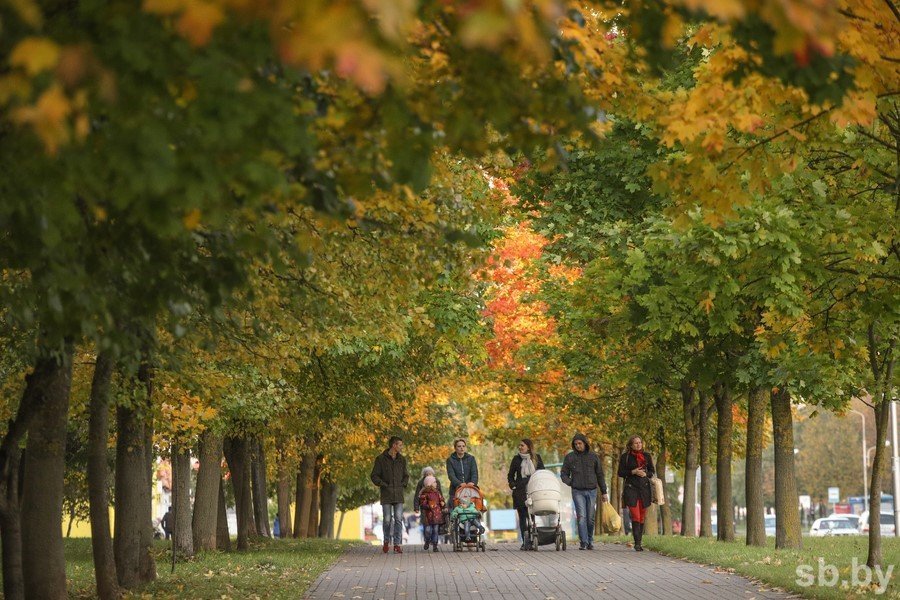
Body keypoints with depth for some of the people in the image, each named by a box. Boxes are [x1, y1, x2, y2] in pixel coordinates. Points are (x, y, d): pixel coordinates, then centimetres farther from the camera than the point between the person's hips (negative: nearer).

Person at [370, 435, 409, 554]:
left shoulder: (402, 459, 10)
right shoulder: (381, 459, -2)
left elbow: (406, 475, 20)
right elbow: (374, 476, -2)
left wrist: (403, 485, 3)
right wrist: (384, 485, -11)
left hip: (399, 494, 3)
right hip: (386, 495, -3)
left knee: (398, 520, -5)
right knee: (387, 520, 0)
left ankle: (397, 545, -3)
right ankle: (386, 541, 21)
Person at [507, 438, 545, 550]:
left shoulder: (537, 458, 9)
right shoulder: (517, 459, 11)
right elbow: (510, 475, 17)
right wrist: (513, 486, 2)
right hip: (520, 492, 1)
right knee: (522, 516, -2)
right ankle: (525, 541, -1)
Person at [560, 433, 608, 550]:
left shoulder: (593, 457, 6)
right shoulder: (569, 457, 4)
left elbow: (600, 475, 9)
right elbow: (564, 474, 10)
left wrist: (604, 492, 7)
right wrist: (571, 483, -7)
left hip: (592, 491, 1)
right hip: (578, 492, -1)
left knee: (590, 518, 4)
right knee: (581, 517, -12)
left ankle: (590, 541, 17)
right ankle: (583, 543, -13)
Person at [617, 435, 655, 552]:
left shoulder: (646, 456, 10)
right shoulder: (625, 457, 1)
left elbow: (652, 471, 15)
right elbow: (620, 473, 1)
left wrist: (645, 474, -6)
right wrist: (633, 472, -13)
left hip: (644, 488, 3)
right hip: (631, 488, -3)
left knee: (642, 517, 6)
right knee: (635, 517, -13)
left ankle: (639, 542, 13)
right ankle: (637, 543, -14)